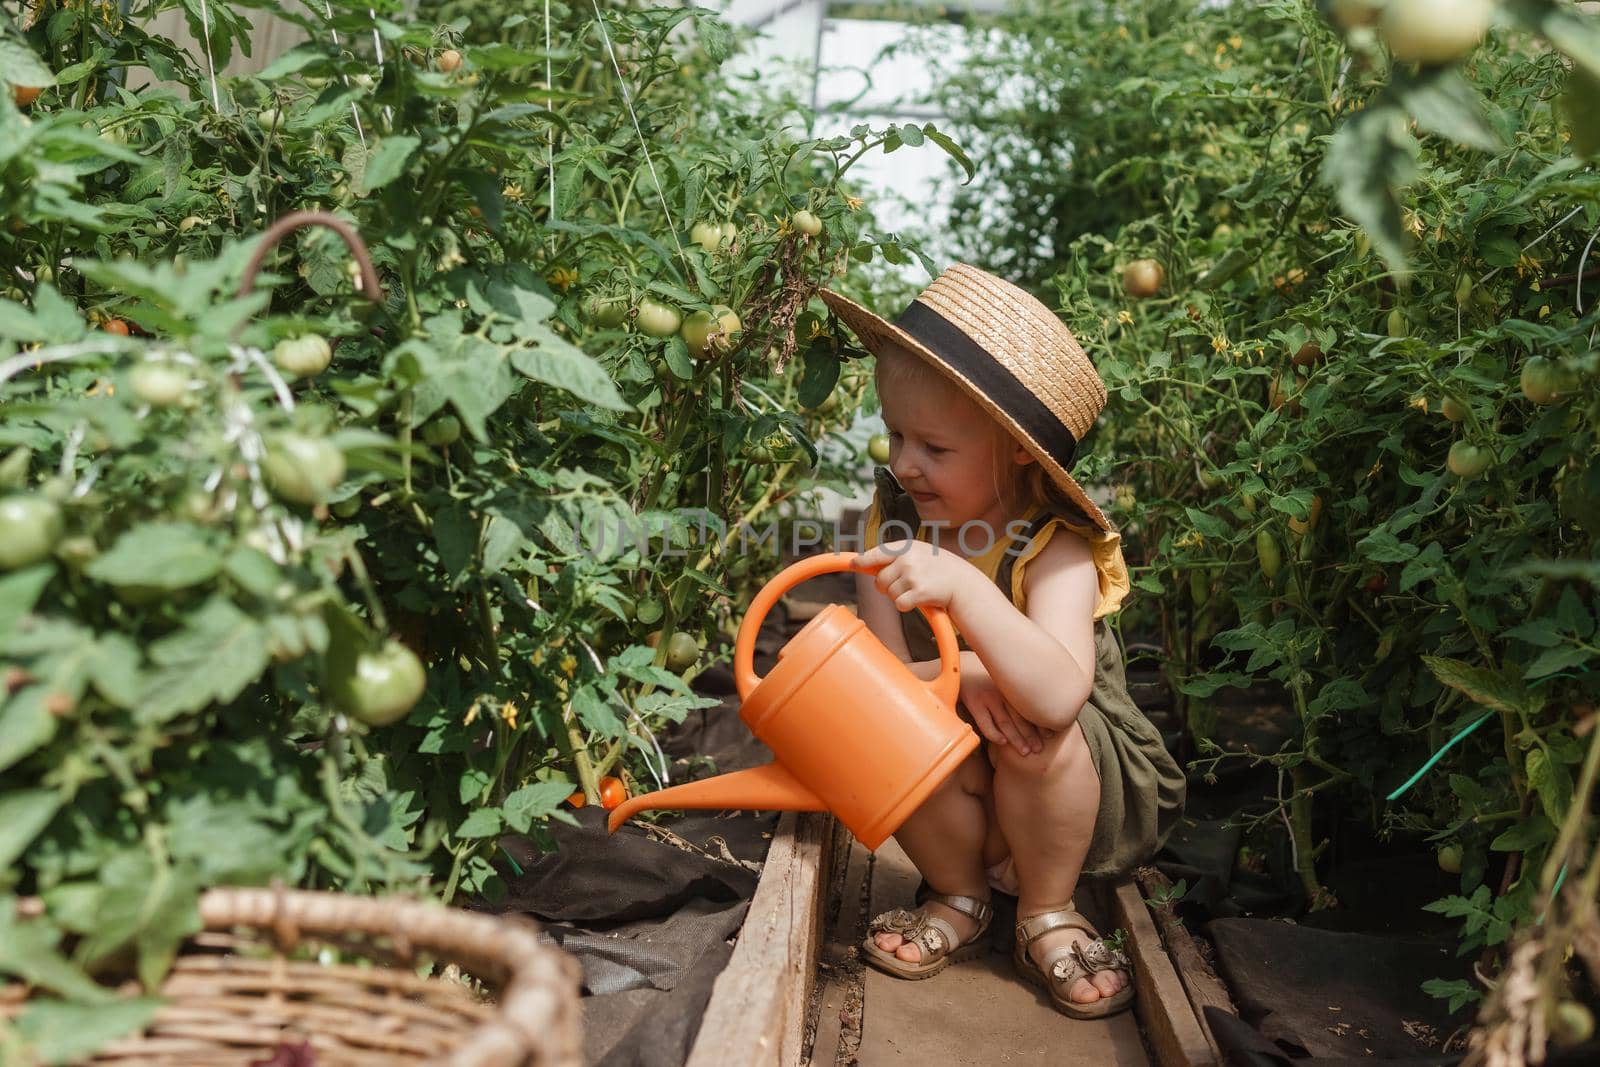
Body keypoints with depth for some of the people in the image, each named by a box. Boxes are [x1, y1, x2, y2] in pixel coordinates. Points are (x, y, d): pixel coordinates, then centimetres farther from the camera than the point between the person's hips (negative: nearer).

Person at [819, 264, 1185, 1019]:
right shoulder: (892, 524, -11)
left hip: (1081, 805, -3)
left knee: (1042, 731, -34)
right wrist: (963, 676, -35)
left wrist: (962, 586, -53)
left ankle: (1048, 917, -4)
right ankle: (960, 899, 2)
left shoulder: (1055, 551, -25)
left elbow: (1059, 696, -43)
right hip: (961, 806, 3)